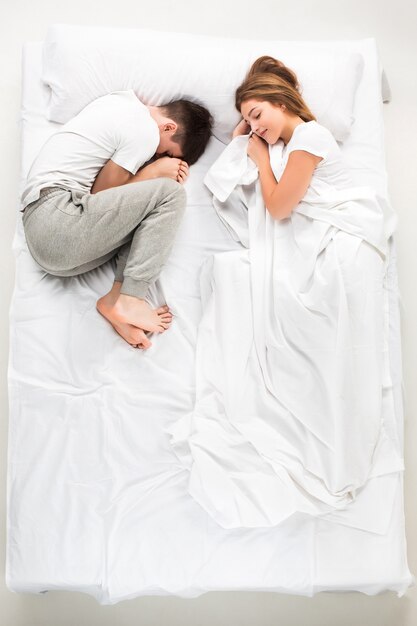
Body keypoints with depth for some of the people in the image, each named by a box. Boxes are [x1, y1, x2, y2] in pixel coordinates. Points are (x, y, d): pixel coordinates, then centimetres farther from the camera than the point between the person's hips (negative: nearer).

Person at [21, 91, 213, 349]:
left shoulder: (124, 99, 19)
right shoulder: (146, 132, -9)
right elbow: (100, 193, -5)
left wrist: (154, 173, 8)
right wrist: (155, 172, 2)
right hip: (58, 224, -9)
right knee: (171, 193, -9)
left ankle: (117, 297, -9)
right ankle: (130, 300, -14)